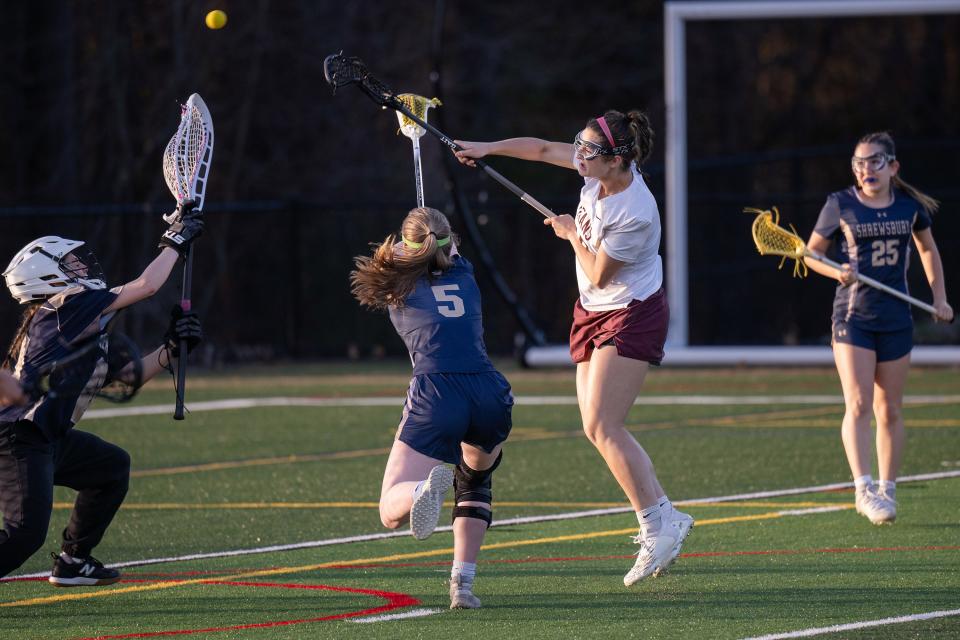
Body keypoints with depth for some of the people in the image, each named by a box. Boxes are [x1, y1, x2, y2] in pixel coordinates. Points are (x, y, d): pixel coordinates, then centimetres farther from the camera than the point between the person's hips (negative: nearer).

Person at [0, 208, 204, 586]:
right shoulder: (69, 307, -12)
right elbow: (146, 286, -13)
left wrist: (170, 350, 13)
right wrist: (176, 241, 1)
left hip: (47, 438, 11)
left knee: (113, 466, 25)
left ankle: (72, 561, 27)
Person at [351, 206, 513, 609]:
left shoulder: (398, 285, 13)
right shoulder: (464, 274, 20)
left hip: (435, 396, -3)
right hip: (490, 395, 3)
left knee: (392, 511, -1)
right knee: (475, 479, 33)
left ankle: (425, 489, -39)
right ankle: (463, 583, 14)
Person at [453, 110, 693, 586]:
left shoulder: (634, 215, -29)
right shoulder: (601, 171, -7)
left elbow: (599, 276, -18)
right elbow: (545, 149, 11)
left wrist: (572, 235, -4)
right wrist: (489, 148, 10)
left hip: (630, 316, -9)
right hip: (594, 311, 9)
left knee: (601, 426, -16)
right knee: (599, 428, 4)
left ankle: (657, 526, -11)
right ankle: (664, 517, 10)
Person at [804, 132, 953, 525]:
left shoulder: (910, 205, 4)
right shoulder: (840, 205, -3)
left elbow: (928, 249, 21)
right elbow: (811, 252, 6)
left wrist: (939, 298, 15)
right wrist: (837, 271, -14)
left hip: (896, 318, 3)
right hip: (852, 315, -3)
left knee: (889, 410, 7)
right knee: (858, 404, -15)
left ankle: (887, 492, 15)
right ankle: (863, 489, -20)